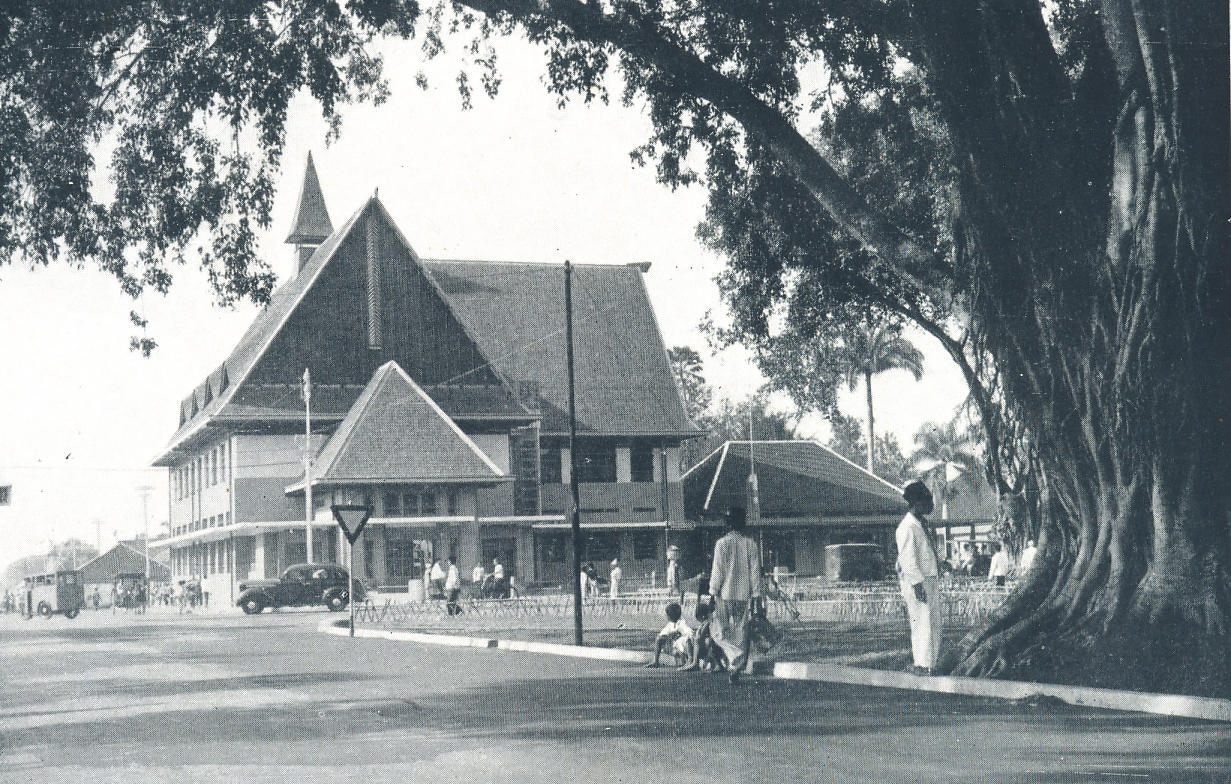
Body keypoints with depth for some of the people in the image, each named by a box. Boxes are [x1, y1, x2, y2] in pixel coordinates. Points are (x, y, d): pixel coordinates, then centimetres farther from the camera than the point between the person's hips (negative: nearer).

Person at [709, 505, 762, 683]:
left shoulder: (722, 543, -7)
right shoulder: (750, 544, 2)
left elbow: (717, 571, -6)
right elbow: (755, 571, 4)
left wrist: (713, 592, 1)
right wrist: (756, 594, 8)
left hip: (726, 594, -3)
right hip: (745, 595, 3)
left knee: (719, 630, 8)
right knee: (741, 631, 9)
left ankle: (736, 654, -14)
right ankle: (737, 668, 8)